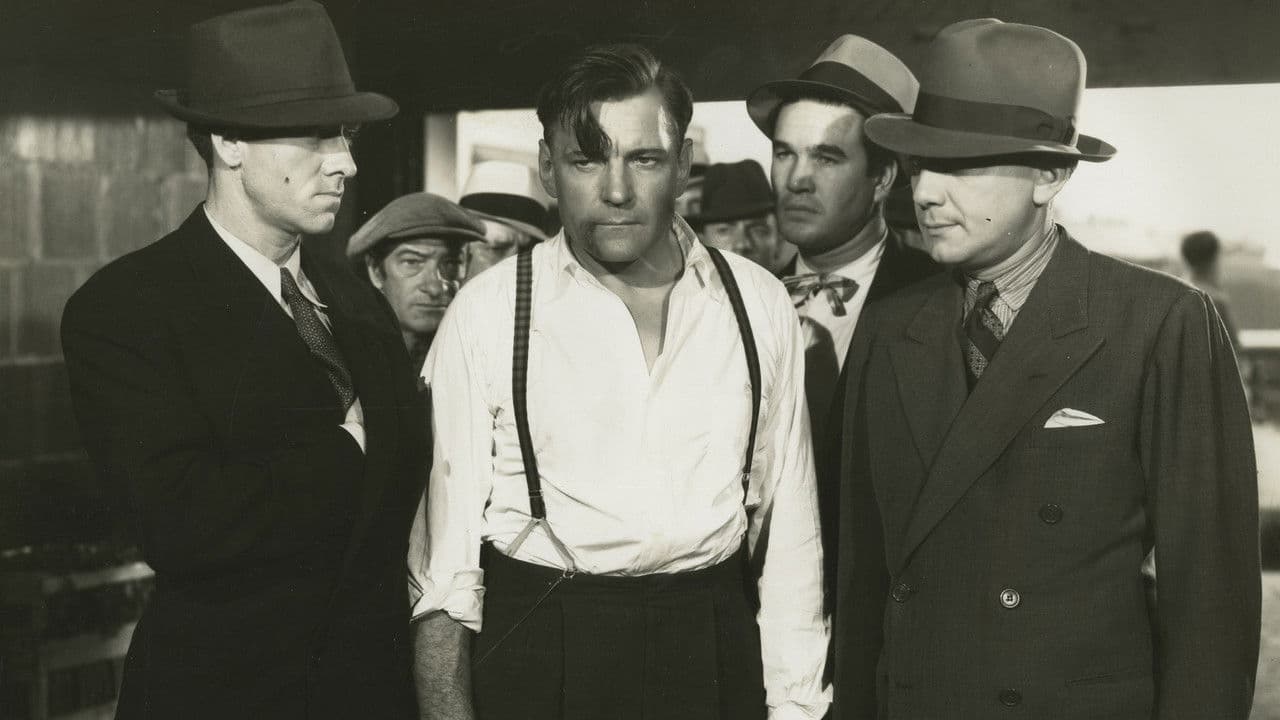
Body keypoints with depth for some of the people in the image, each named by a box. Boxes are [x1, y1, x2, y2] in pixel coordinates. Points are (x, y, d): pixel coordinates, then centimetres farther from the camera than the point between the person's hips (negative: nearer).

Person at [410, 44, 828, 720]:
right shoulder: (486, 314, -5)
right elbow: (445, 550, -4)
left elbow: (790, 529, 5)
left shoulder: (760, 303, 2)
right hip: (536, 662, -2)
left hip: (716, 656, 2)